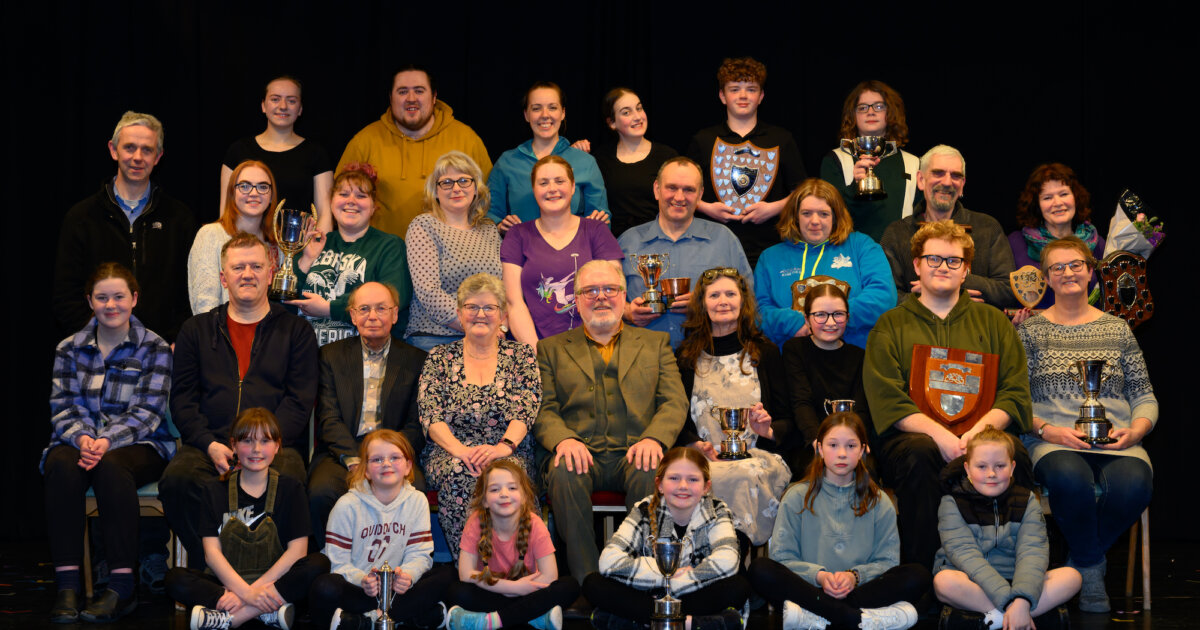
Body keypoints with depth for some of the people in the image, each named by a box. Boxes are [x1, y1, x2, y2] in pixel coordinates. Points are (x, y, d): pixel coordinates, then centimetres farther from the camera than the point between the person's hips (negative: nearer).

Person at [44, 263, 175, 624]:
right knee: (63, 466, -34)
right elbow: (63, 406, 5)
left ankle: (123, 587, -36)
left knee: (110, 466, -37)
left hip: (138, 445, -2)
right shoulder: (69, 349, 14)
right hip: (80, 441, 2)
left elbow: (147, 411, -6)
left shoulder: (154, 349, 5)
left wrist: (108, 440, -22)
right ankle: (67, 585, -34)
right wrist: (81, 436, -18)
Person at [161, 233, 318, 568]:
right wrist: (210, 444, -7)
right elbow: (182, 399, 12)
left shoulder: (295, 331, 15)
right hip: (207, 446, 2)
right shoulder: (196, 330, 20)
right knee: (176, 479, -32)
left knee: (287, 480, -36)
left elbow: (299, 402, 5)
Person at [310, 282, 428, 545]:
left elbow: (417, 426, 6)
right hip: (342, 453, 1)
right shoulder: (331, 355, 14)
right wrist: (354, 460, -14)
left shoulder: (416, 360, 12)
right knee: (321, 492, -31)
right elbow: (329, 417, 3)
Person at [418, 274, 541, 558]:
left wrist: (504, 446, -20)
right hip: (449, 454, 1)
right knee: (458, 472, -34)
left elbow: (525, 410, -1)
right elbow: (430, 416, 3)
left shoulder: (521, 356, 13)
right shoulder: (440, 358, 15)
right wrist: (459, 449, -16)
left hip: (509, 454, 0)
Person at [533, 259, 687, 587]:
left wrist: (653, 438, -13)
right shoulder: (551, 349, 21)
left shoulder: (655, 343, 22)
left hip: (634, 453, 0)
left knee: (650, 473, -35)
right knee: (564, 473, -35)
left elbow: (675, 402, 9)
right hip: (579, 453, 0)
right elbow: (544, 409, 9)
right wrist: (563, 439, -15)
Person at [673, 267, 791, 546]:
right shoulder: (686, 356, 15)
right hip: (702, 459, 0)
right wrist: (698, 445, -9)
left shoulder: (765, 351, 15)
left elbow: (785, 420, 13)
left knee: (748, 474, -38)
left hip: (757, 456, 0)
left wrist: (767, 430, -11)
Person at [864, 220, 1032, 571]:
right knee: (919, 453, -36)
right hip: (912, 436, -1)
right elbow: (887, 401, 0)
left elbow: (1015, 392, 9)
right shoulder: (891, 326, 14)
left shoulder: (993, 322, 20)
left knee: (1012, 454, -33)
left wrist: (979, 431, -12)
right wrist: (940, 435, -17)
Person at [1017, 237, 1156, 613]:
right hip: (1052, 442, -2)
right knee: (1070, 478, -39)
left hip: (1116, 442, 2)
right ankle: (1091, 567, -12)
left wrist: (1136, 430, -3)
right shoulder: (1031, 331, 12)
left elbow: (1144, 394, 18)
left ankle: (1081, 558, -6)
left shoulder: (1116, 329, 19)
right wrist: (1046, 429, -13)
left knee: (1134, 483, -34)